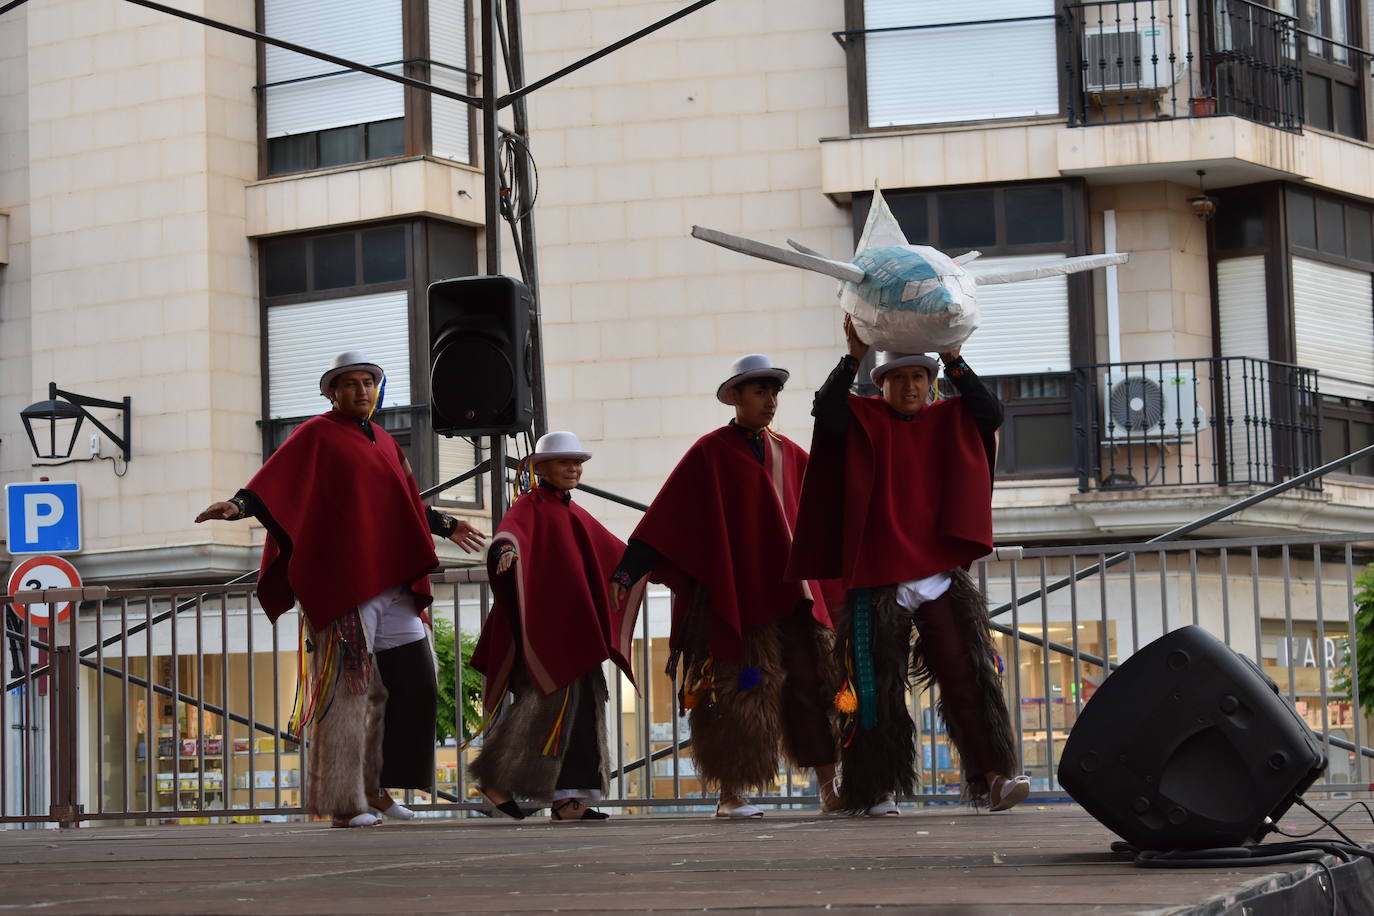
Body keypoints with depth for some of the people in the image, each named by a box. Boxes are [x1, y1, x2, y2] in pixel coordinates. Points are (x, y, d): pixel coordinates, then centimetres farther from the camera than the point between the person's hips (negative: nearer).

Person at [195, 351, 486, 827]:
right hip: (340, 584, -7)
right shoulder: (316, 435, 1)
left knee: (412, 682, 3)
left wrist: (446, 526, 45)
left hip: (390, 583, 7)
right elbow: (273, 482, -12)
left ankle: (375, 787, 15)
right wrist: (238, 505, -30)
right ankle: (342, 804, -5)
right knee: (347, 689, -9)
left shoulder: (383, 443, 21)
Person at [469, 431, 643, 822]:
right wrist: (506, 548, -47)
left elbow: (618, 554, 33)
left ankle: (567, 799, 3)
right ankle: (496, 779, -5)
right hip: (541, 624, -8)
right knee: (544, 700, -15)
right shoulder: (530, 506, -3)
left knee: (583, 703, 2)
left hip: (574, 626, 8)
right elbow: (510, 531, -26)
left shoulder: (576, 515, 21)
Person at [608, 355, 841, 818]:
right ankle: (729, 795, 3)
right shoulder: (710, 453, 0)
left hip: (792, 592, 5)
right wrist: (628, 571, -11)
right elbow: (666, 515, -5)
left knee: (814, 684, 0)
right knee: (741, 692, -4)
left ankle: (829, 788, 5)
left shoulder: (789, 455, 15)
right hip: (736, 593, -5)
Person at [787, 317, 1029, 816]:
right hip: (878, 578, -2)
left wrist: (953, 361, -15)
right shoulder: (863, 421, 4)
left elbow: (991, 414, -5)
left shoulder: (948, 423, 12)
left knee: (968, 676, -7)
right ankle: (880, 789, 8)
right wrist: (853, 359, -28)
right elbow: (826, 410, -15)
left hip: (939, 575, 2)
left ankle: (992, 779, -11)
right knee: (878, 687, 1)